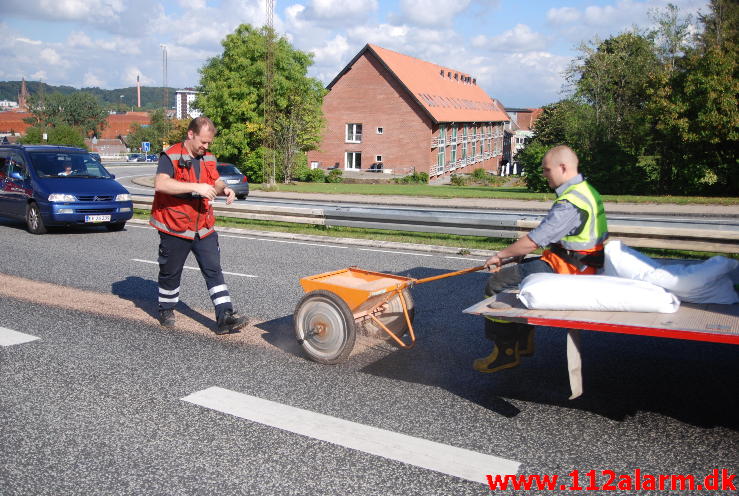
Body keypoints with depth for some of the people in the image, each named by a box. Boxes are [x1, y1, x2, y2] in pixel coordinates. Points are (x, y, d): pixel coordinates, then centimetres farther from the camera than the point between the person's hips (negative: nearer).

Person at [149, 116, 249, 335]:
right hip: (174, 229, -5)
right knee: (171, 273, 12)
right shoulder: (171, 156, -13)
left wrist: (223, 189, -3)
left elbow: (216, 181, 22)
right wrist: (195, 187, -33)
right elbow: (160, 184, -29)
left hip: (204, 228, 5)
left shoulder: (208, 158, 9)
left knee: (214, 271, -3)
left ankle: (225, 317, -5)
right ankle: (166, 310, 34)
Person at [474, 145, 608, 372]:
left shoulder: (570, 203, -23)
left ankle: (506, 352, -1)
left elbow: (531, 242, -23)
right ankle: (523, 342, 27)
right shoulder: (586, 190, 11)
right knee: (513, 273, 23)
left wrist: (500, 255, -8)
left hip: (564, 269, -11)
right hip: (580, 264, 11)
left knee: (497, 283, -9)